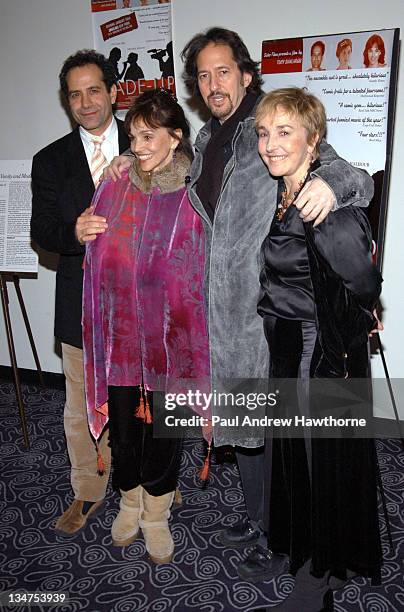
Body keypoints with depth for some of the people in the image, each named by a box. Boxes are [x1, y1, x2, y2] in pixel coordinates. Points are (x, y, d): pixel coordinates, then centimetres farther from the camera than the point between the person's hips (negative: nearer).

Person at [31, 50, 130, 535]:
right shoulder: (51, 161, 4)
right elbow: (41, 231, 0)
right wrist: (74, 232, -22)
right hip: (83, 304, 1)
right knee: (83, 409, 11)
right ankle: (88, 492, 32)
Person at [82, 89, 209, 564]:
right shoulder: (113, 190, -1)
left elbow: (204, 276, -5)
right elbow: (98, 265, 5)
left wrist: (192, 342, -6)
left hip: (168, 338, -2)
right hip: (120, 335, 2)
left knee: (163, 431, 13)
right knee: (123, 427, 16)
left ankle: (156, 516, 37)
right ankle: (130, 504, 43)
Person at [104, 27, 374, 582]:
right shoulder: (207, 139, 13)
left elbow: (355, 178, -13)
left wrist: (331, 185, -37)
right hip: (220, 309, 7)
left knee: (271, 428, 5)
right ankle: (256, 518, 40)